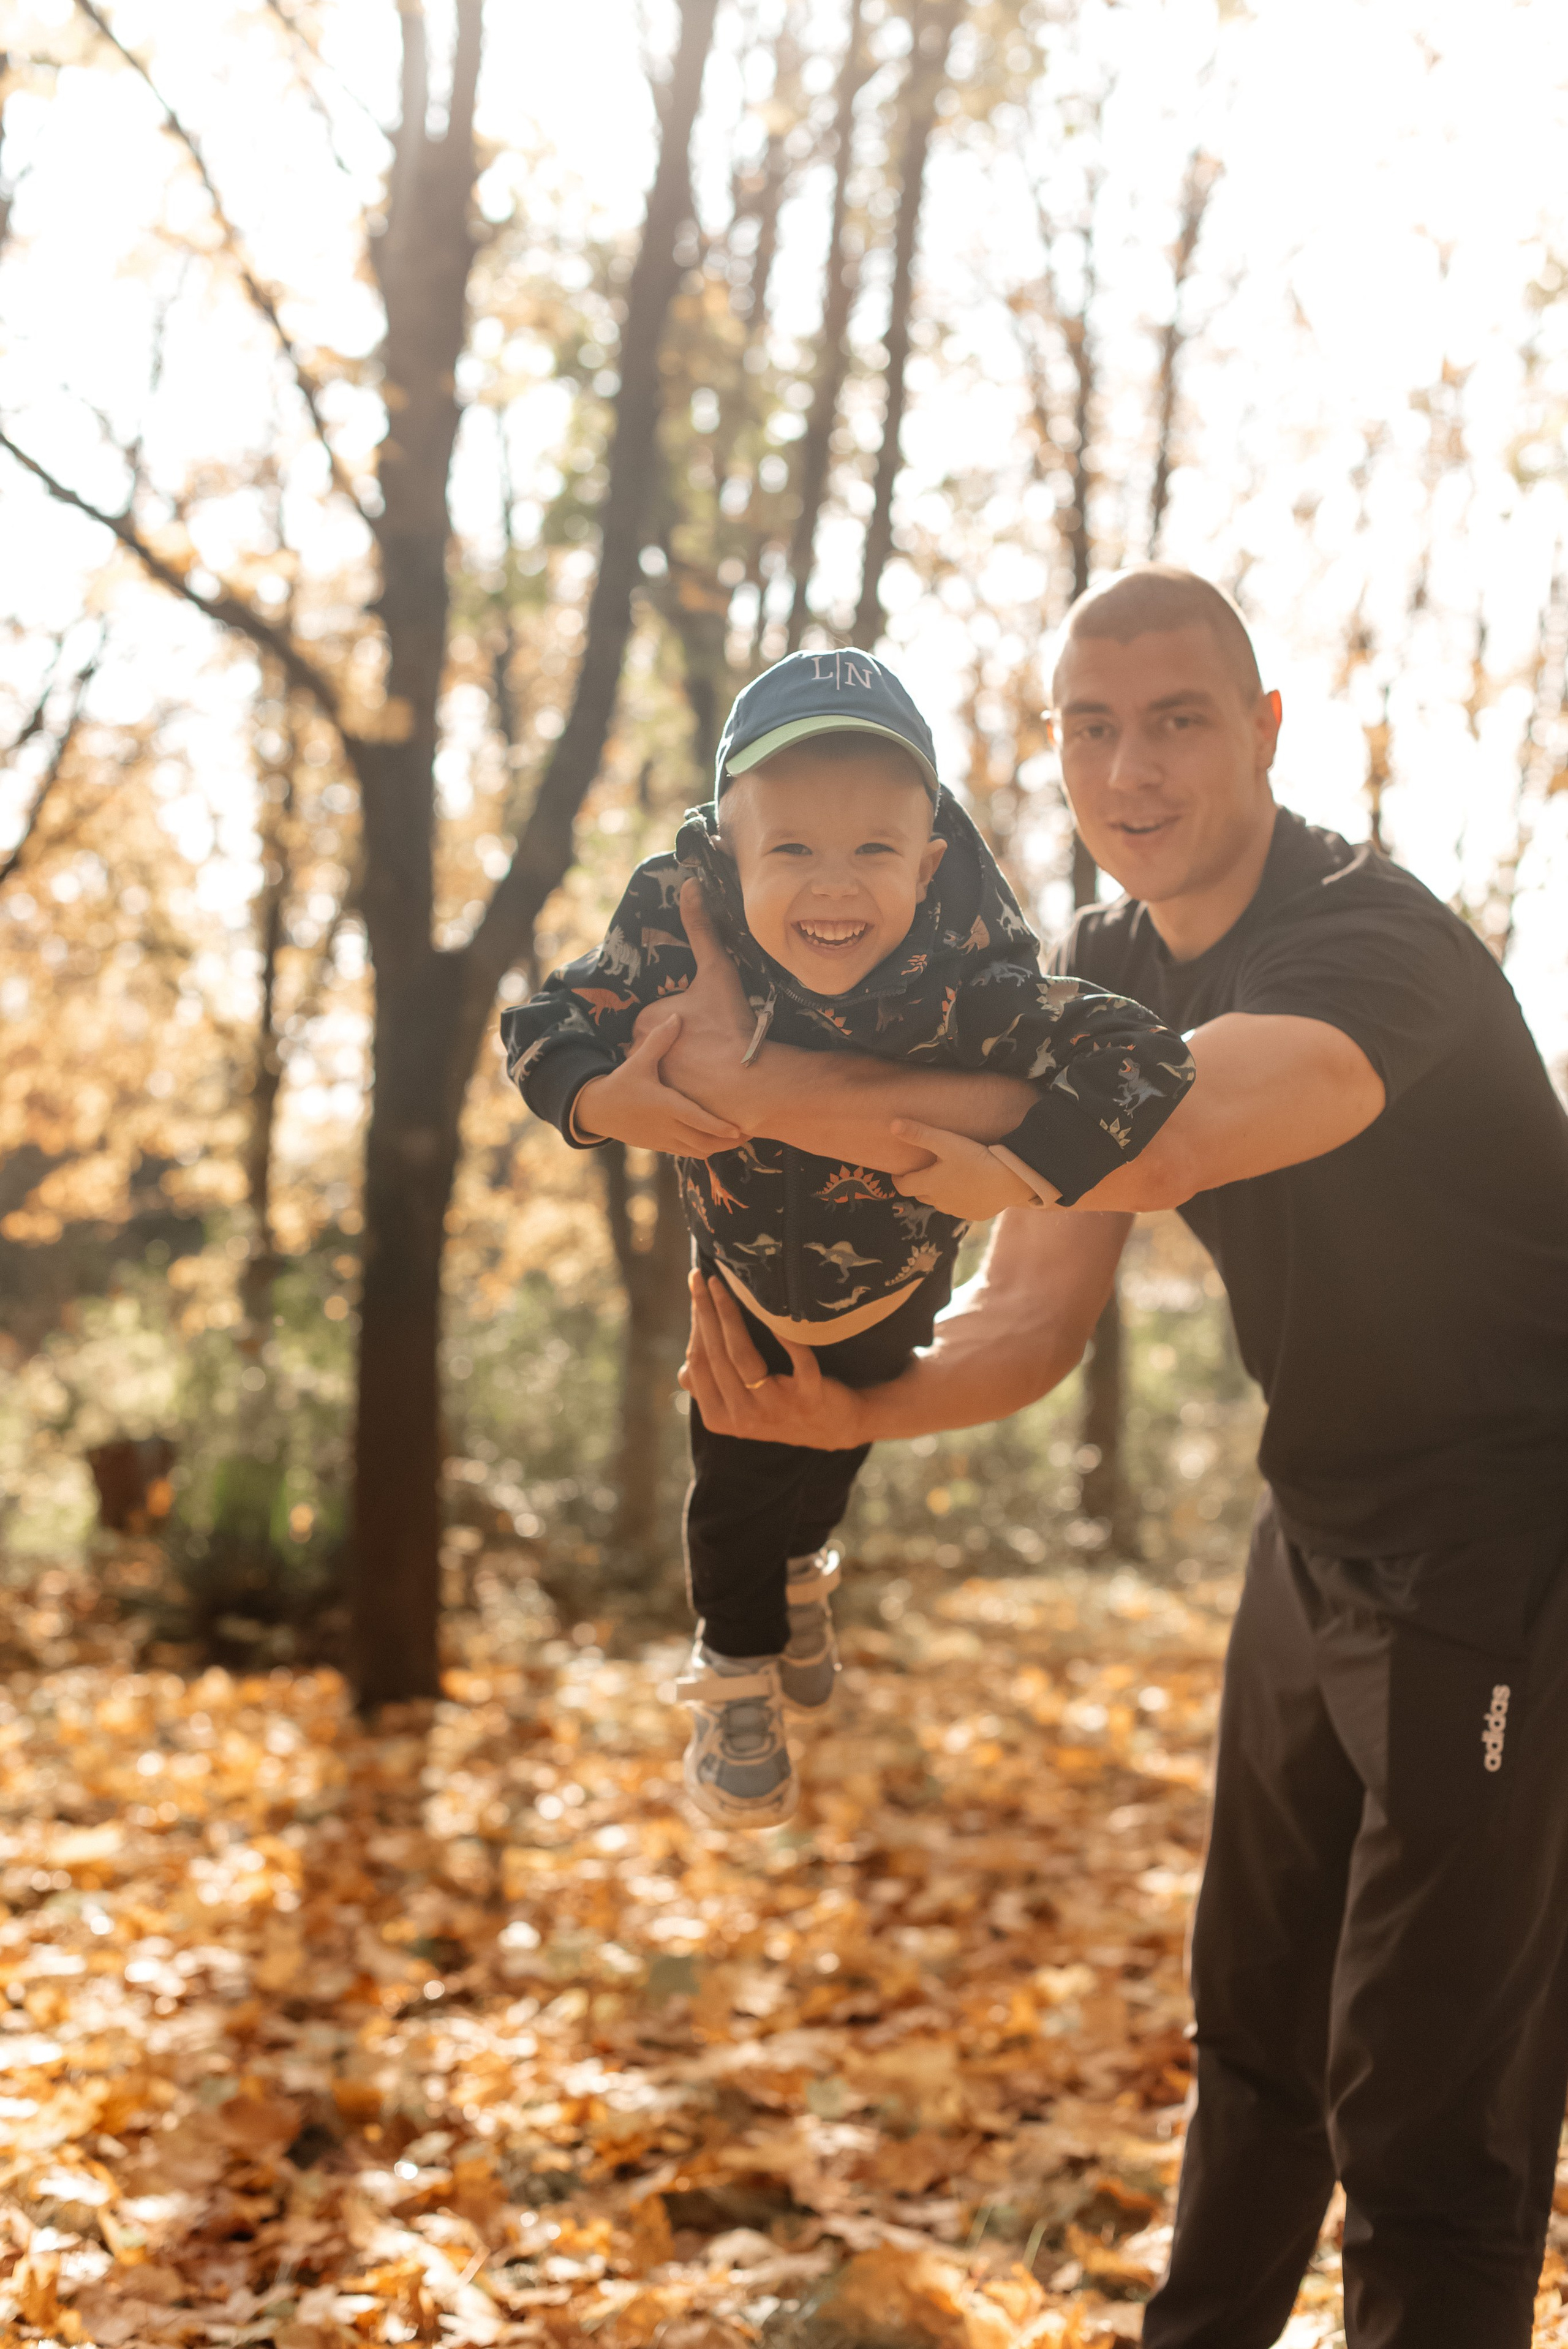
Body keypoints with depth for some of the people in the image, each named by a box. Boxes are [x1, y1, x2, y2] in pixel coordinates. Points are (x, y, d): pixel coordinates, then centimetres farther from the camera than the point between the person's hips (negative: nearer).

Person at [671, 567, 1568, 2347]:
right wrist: (854, 1411, -21)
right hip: (1326, 1534, 9)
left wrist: (751, 1081, -40)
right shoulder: (1101, 975, 3)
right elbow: (1033, 1312, 0)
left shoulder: (1374, 945, -25)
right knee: (1253, 2027, 23)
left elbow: (1149, 1145, -45)